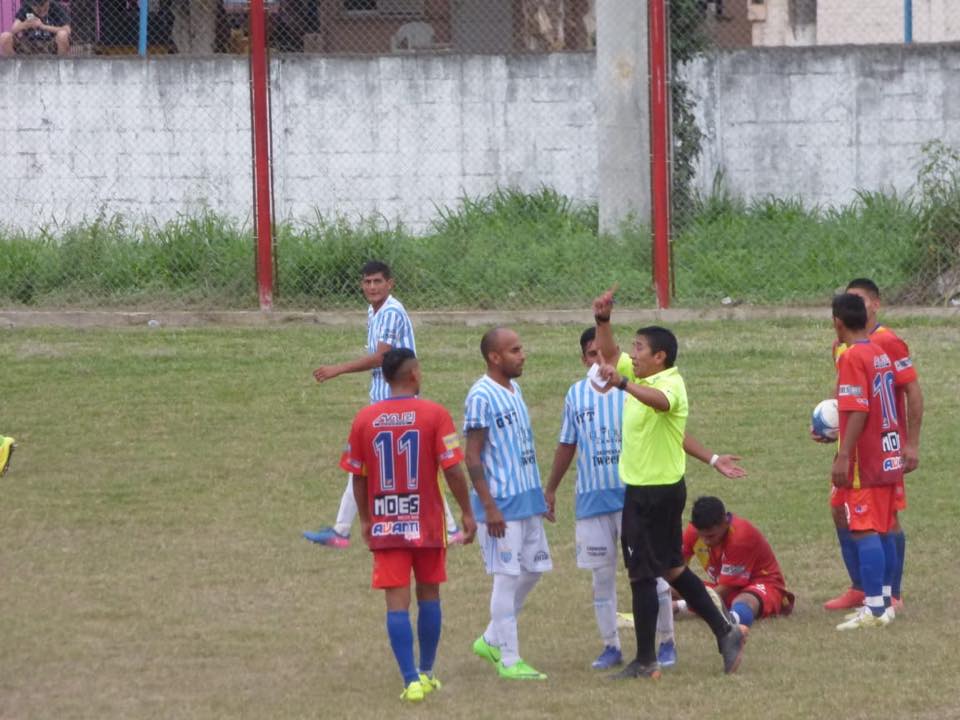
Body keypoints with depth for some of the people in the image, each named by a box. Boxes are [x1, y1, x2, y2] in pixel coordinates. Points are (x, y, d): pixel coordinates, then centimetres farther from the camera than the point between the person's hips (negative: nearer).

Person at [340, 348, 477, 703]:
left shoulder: (364, 419, -2)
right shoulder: (434, 414, -9)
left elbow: (358, 475, 4)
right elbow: (453, 469, -10)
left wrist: (365, 520, 16)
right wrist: (467, 513, 0)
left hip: (385, 526, 1)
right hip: (427, 523, -1)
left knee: (397, 603, -1)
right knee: (429, 594, 17)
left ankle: (411, 680, -9)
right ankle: (426, 673, 25)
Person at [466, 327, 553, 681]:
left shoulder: (514, 390, 12)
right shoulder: (481, 397, -15)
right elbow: (473, 458, -16)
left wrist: (538, 494, 20)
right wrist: (489, 508, -20)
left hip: (527, 498, 9)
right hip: (501, 503, -9)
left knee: (533, 569, 13)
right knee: (507, 577, -4)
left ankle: (491, 640, 26)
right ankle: (509, 660, 3)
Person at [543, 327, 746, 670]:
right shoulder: (576, 395, 6)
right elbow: (566, 446, 17)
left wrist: (712, 459, -6)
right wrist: (550, 490, 22)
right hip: (592, 498, 3)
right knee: (602, 575, 6)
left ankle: (666, 643, 8)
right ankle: (611, 646, 15)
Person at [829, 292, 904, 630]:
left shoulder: (852, 357, -15)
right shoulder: (881, 354, 11)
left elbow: (858, 411, -22)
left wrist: (843, 457, -23)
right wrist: (836, 433, 29)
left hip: (864, 461, -9)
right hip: (888, 459, 9)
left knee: (865, 532, -9)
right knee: (883, 531, 12)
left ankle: (874, 608, -14)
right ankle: (884, 602, 15)